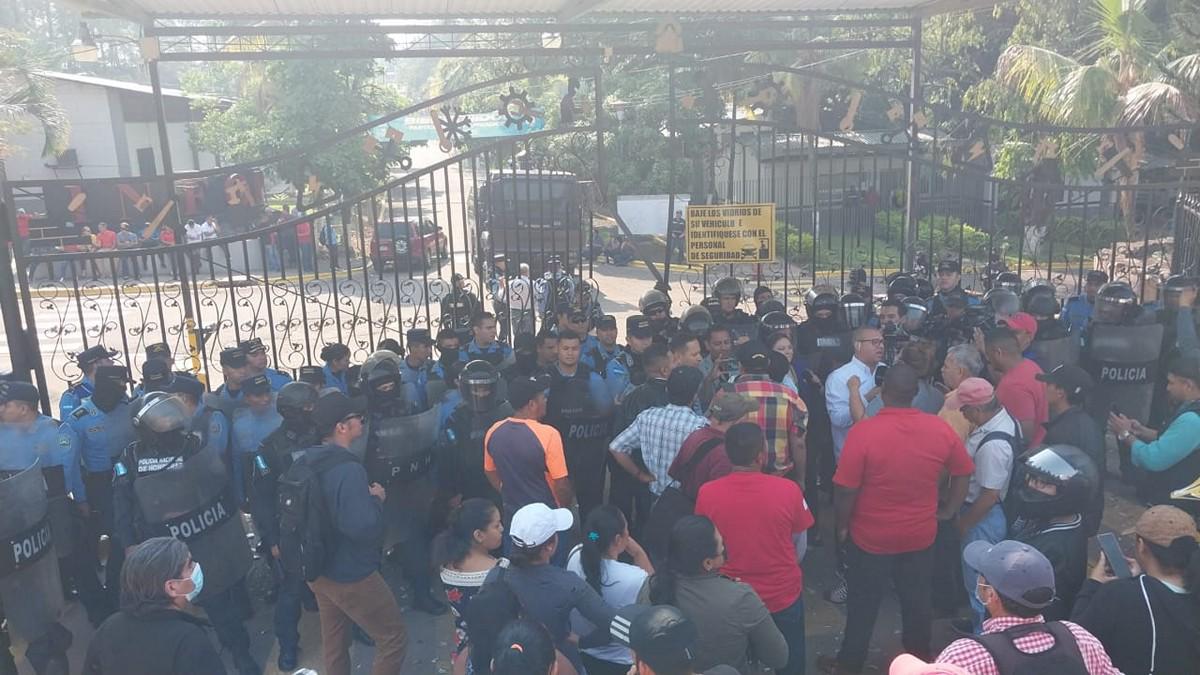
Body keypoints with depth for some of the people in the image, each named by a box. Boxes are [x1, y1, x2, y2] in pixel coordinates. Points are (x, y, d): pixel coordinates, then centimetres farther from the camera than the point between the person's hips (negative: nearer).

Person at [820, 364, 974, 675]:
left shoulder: (863, 431, -25)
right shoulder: (941, 429, -12)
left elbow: (845, 490, -20)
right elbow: (962, 474, 2)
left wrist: (843, 526, -3)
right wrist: (947, 511, 15)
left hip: (871, 536, -3)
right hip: (921, 535, 3)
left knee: (863, 603, 15)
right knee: (917, 599, 23)